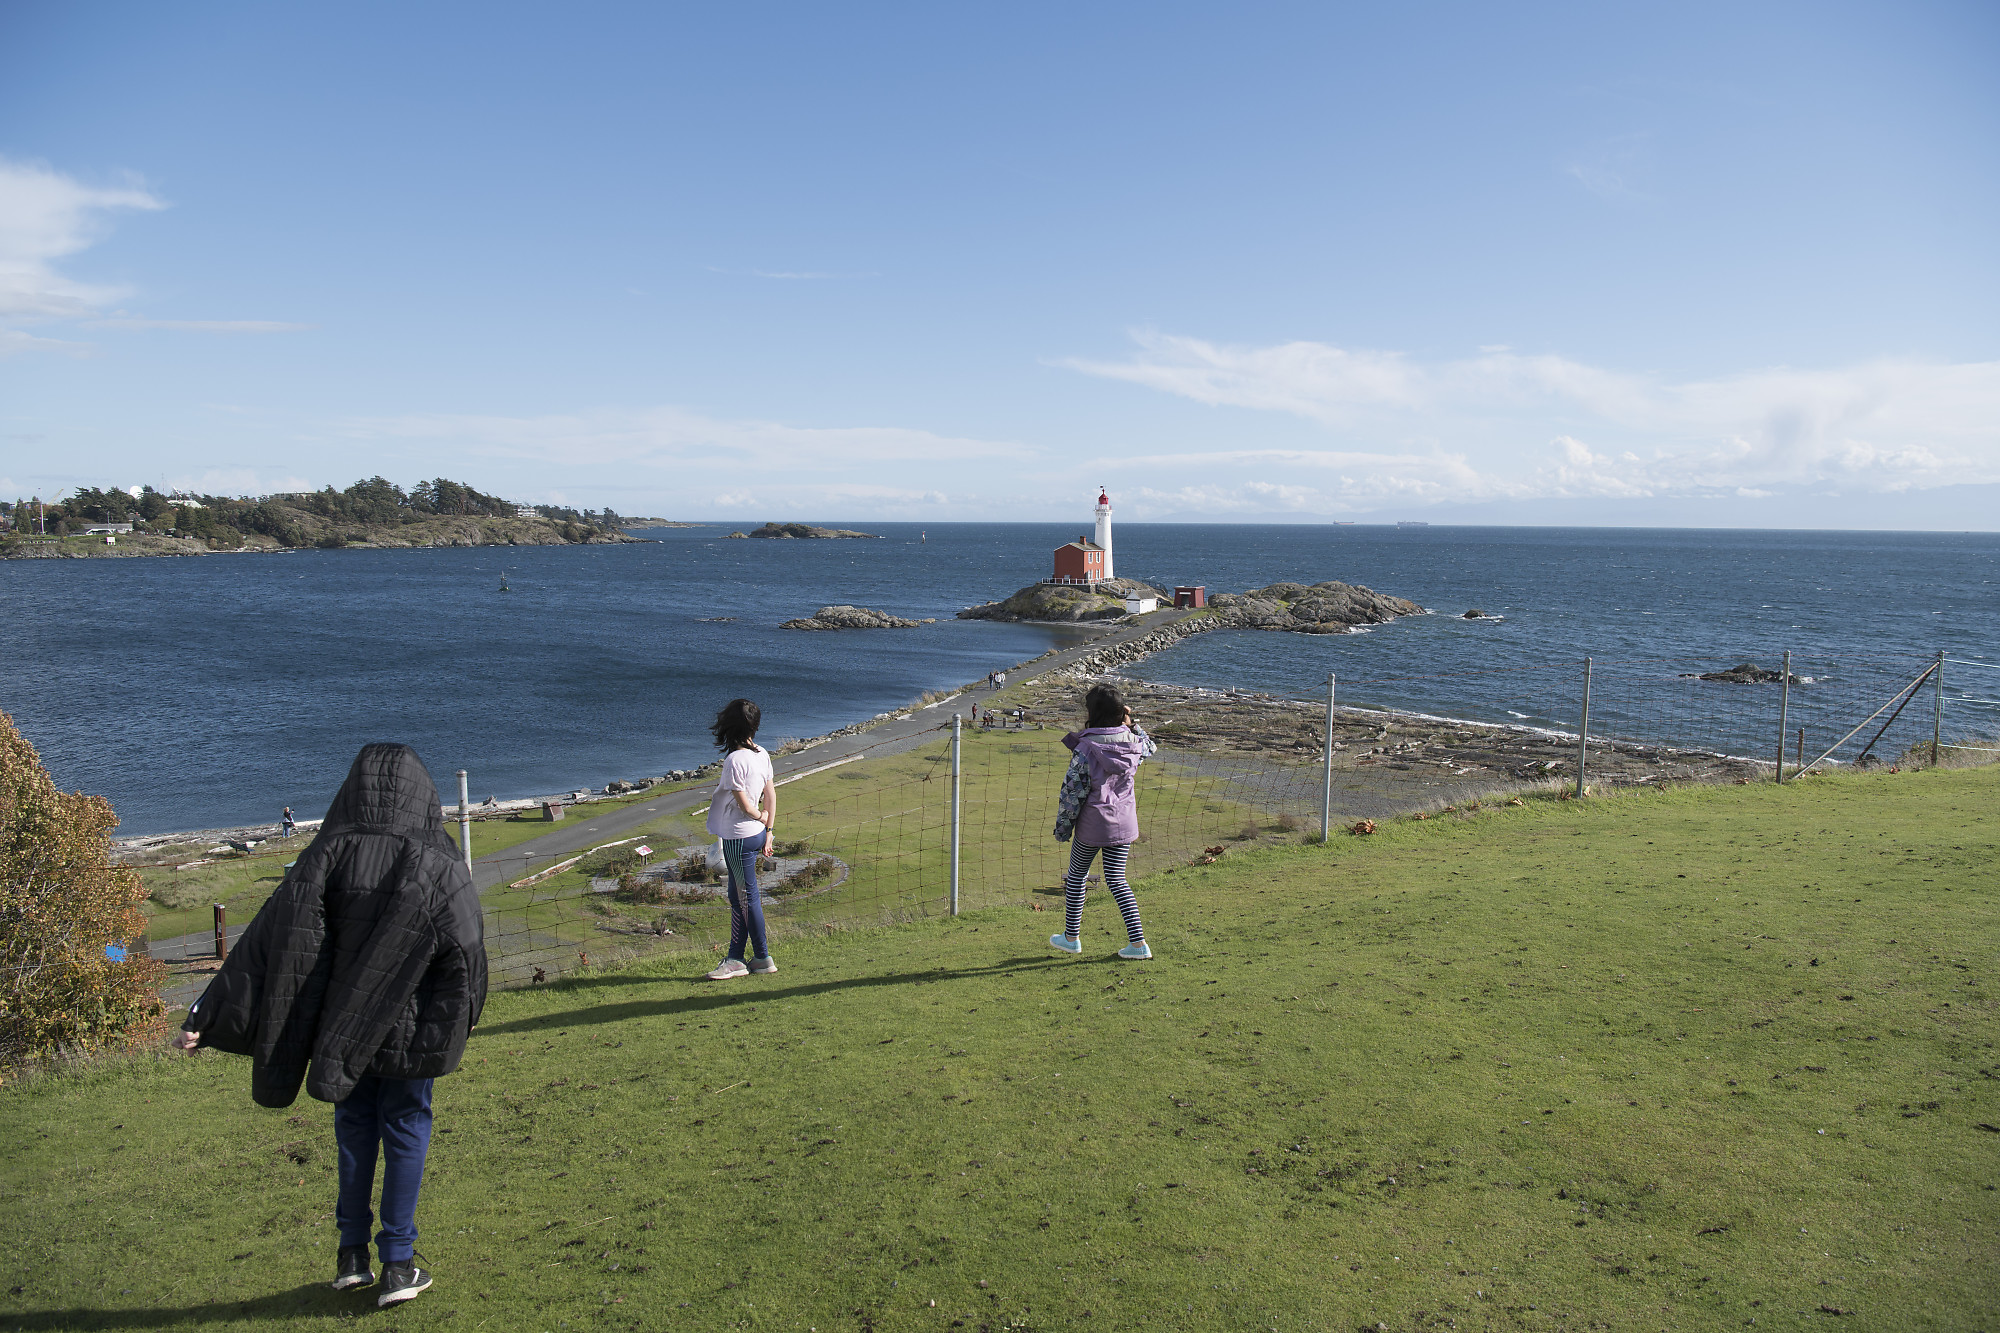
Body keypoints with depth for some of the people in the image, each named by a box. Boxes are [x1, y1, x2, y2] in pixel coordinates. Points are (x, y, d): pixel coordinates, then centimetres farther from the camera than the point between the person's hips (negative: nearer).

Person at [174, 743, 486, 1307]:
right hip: (410, 1030, -2)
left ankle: (352, 1256, 28)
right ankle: (398, 1266, 16)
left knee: (354, 1131, 20)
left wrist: (207, 1017, -9)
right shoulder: (438, 865, -14)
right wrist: (449, 1032, 5)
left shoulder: (328, 854, -9)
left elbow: (273, 941, -12)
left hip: (343, 1026, 2)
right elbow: (466, 951, -11)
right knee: (405, 1135, 11)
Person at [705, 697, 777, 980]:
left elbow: (743, 803, -20)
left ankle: (763, 958, 12)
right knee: (738, 897, 15)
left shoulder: (735, 759, -21)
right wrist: (768, 832, 14)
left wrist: (759, 816, 1)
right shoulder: (761, 754, 5)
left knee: (747, 898, 2)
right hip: (756, 834, 9)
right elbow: (771, 794, 10)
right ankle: (735, 959, 21)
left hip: (739, 837, -9)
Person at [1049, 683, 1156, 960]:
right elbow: (1150, 748, 22)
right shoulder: (1133, 742, -4)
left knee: (1076, 875, 16)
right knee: (1116, 880, 12)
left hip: (1092, 825, -5)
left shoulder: (1086, 749, -19)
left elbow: (1073, 793, -14)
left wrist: (1062, 828, -3)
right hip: (1124, 823, 5)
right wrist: (1132, 725, 11)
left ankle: (1072, 937, 27)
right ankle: (1138, 942, 6)